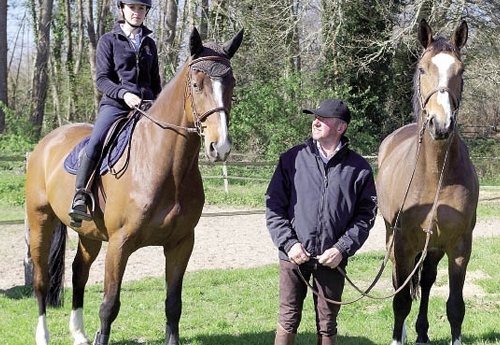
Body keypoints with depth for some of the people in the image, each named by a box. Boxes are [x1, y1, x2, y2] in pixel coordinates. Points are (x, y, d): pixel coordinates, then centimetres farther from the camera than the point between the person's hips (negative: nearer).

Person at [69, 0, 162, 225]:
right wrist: (123, 93, -18)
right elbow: (101, 79, -2)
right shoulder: (109, 41, 6)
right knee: (96, 143, -28)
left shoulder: (149, 44, 18)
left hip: (146, 105, 5)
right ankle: (79, 197, -28)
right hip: (114, 104, -5)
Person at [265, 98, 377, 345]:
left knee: (327, 324, 11)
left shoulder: (358, 168, -1)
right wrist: (288, 243, -10)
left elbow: (366, 215, 0)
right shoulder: (292, 159, 1)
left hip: (332, 260, 0)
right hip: (293, 257, 0)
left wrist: (342, 248, -11)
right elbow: (273, 206, 1)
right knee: (288, 320, 7)